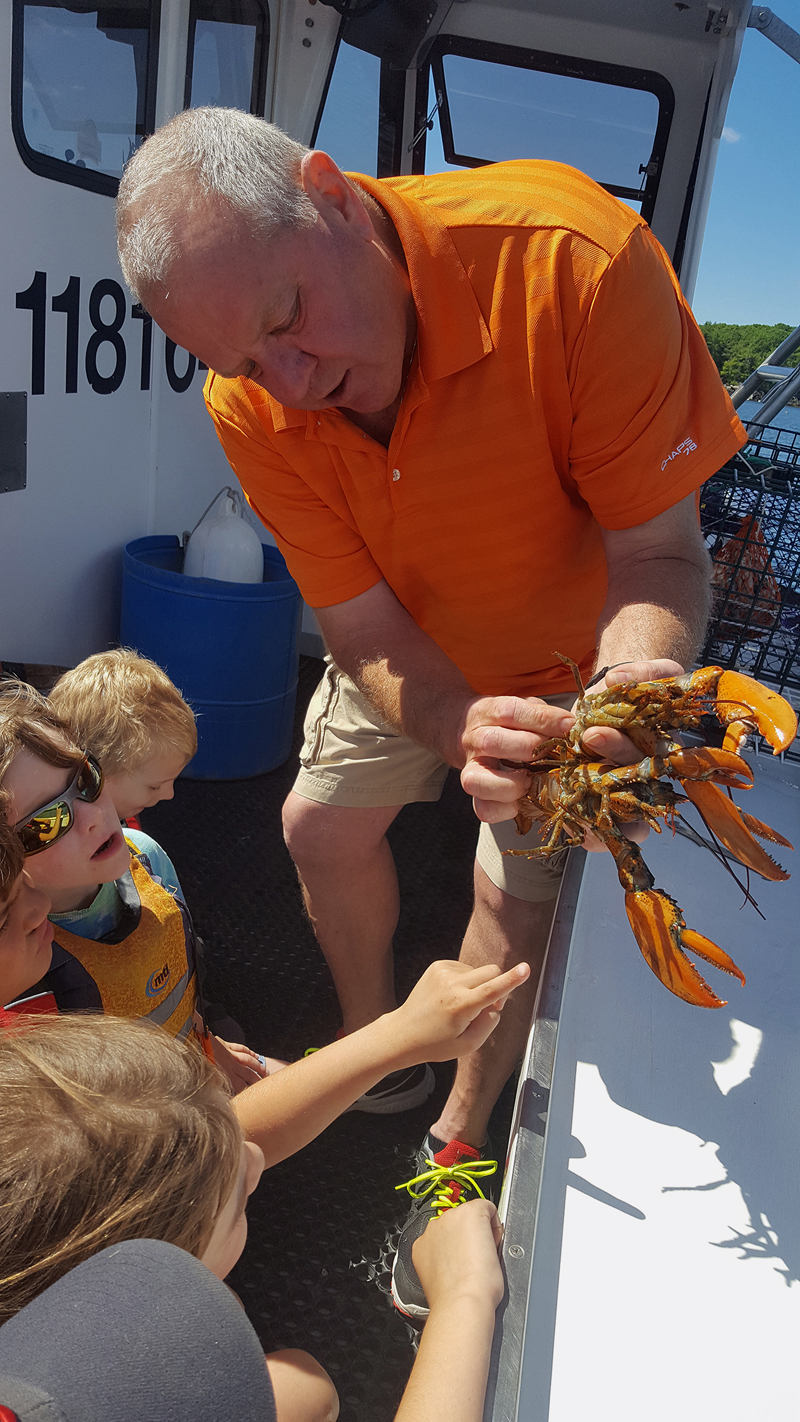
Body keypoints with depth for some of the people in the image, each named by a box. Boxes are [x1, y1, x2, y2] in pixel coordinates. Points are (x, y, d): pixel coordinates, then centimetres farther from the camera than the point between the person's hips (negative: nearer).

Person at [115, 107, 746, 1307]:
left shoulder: (568, 252, -35)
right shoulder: (253, 403, -23)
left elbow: (659, 546, -28)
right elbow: (363, 625, -21)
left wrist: (633, 681, -49)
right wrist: (460, 730, -41)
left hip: (570, 653, -3)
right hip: (410, 653, 4)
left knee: (516, 891, -6)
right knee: (322, 822, 10)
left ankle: (459, 1146, 21)